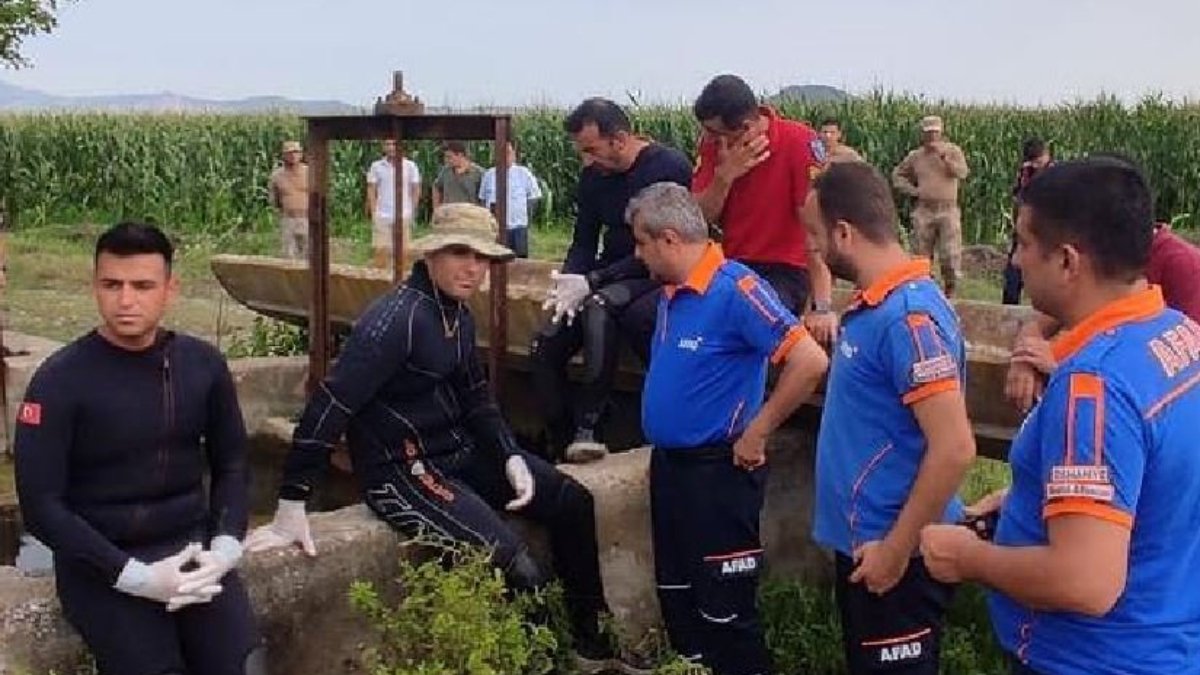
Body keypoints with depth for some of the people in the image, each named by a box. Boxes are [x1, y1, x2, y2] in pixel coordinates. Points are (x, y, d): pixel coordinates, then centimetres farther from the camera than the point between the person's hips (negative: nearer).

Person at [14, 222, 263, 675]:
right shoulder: (60, 381, -9)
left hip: (190, 546, 3)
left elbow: (231, 463, 12)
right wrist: (132, 575, -17)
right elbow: (40, 505, -10)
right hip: (100, 563, -3)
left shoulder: (203, 364, 2)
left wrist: (225, 546, -5)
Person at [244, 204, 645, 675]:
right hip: (400, 470, -10)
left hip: (459, 451, 10)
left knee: (572, 502, 9)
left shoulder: (459, 315, 4)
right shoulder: (398, 317, -23)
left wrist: (512, 457, -2)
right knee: (518, 572, -21)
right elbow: (328, 407, -26)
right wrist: (291, 508, -27)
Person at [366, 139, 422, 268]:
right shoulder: (376, 166, 5)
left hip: (404, 217, -1)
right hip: (382, 217, 1)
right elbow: (371, 190, 7)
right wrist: (373, 212, -1)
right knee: (380, 251, -1)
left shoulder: (410, 166, 3)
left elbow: (416, 191, 6)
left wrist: (411, 212, -1)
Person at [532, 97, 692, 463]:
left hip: (658, 278, -7)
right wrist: (566, 284, -13)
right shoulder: (593, 176, 5)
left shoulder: (669, 168, -16)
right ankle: (559, 446, 2)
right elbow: (583, 243, 9)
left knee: (600, 306, -36)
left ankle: (587, 428, -31)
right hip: (608, 280, 7)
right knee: (545, 346, -11)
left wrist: (590, 282, -24)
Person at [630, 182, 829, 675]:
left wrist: (756, 434, -20)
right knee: (674, 593, 20)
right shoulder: (671, 292, 7)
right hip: (667, 464, 9)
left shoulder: (735, 289, -20)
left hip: (716, 470, -9)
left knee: (724, 607, 1)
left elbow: (810, 361, -27)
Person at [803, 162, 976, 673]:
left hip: (895, 554, -10)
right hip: (862, 542, 10)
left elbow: (954, 448, -27)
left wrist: (896, 550, -22)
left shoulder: (909, 315, -23)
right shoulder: (874, 304, 7)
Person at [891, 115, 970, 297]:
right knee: (921, 255, 6)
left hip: (948, 209, -2)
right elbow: (897, 175, 19)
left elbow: (962, 173, -13)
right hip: (924, 210, 2)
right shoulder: (915, 156, 8)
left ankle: (950, 290, 4)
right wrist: (912, 190, 4)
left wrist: (944, 156, -20)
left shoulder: (952, 150, 3)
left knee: (951, 255, -9)